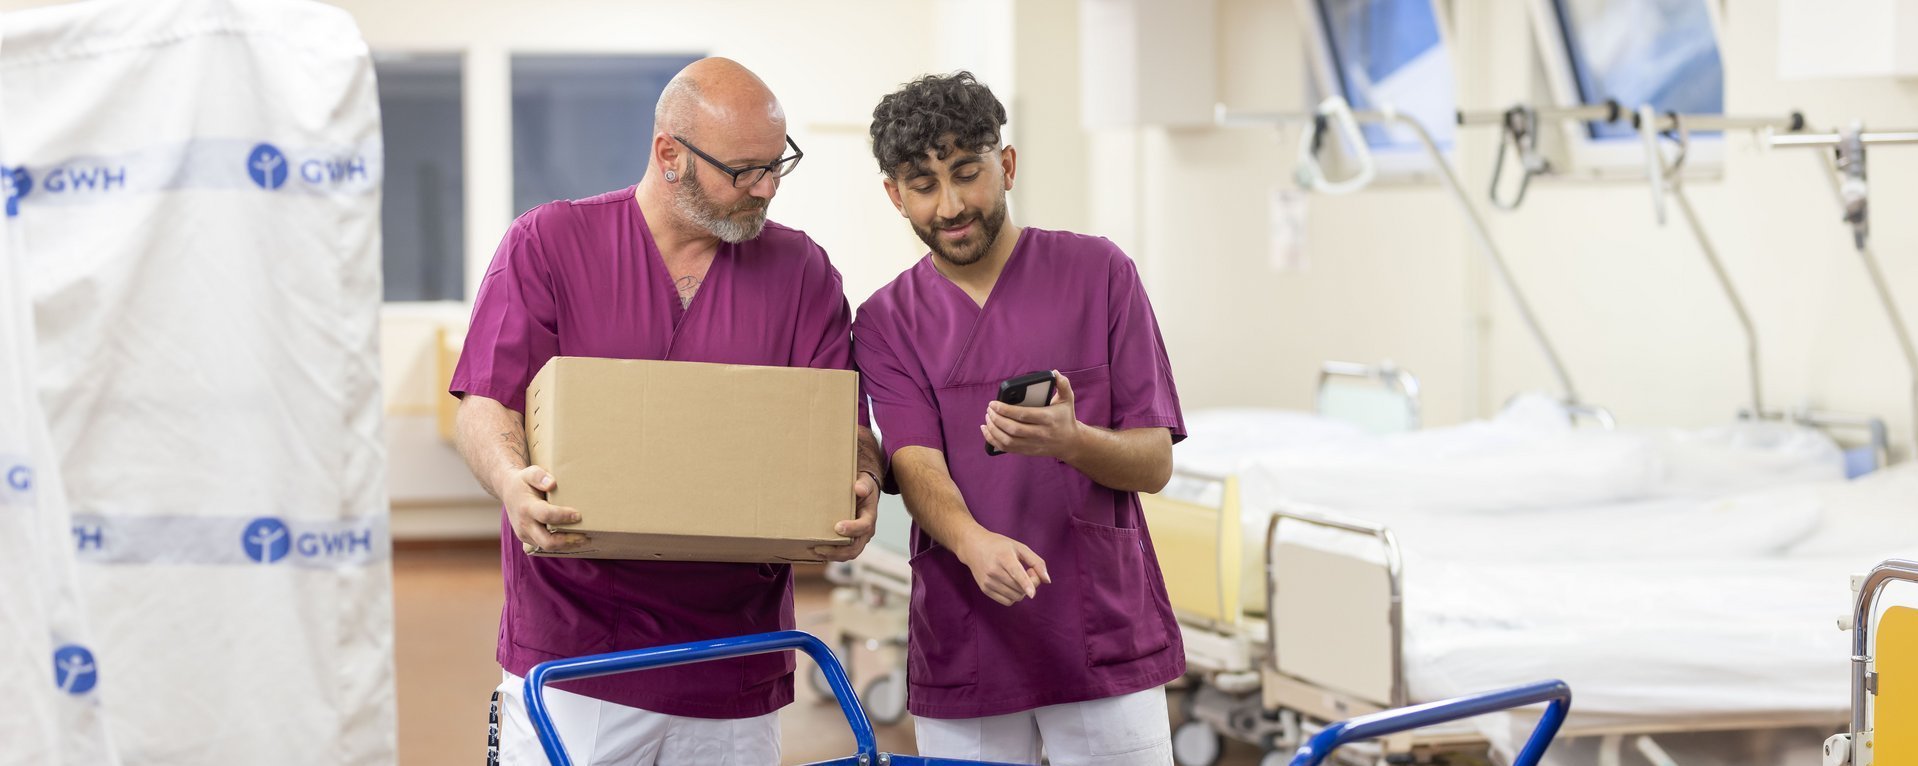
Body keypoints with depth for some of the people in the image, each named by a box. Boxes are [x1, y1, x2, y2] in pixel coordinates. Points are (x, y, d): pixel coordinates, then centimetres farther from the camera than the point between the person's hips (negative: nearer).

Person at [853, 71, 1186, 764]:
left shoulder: (1098, 272, 2)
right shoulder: (886, 323, 5)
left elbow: (1154, 462, -1)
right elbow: (917, 468, -9)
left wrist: (1069, 441, -22)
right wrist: (976, 543, -31)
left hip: (1105, 646, -1)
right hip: (965, 660, 1)